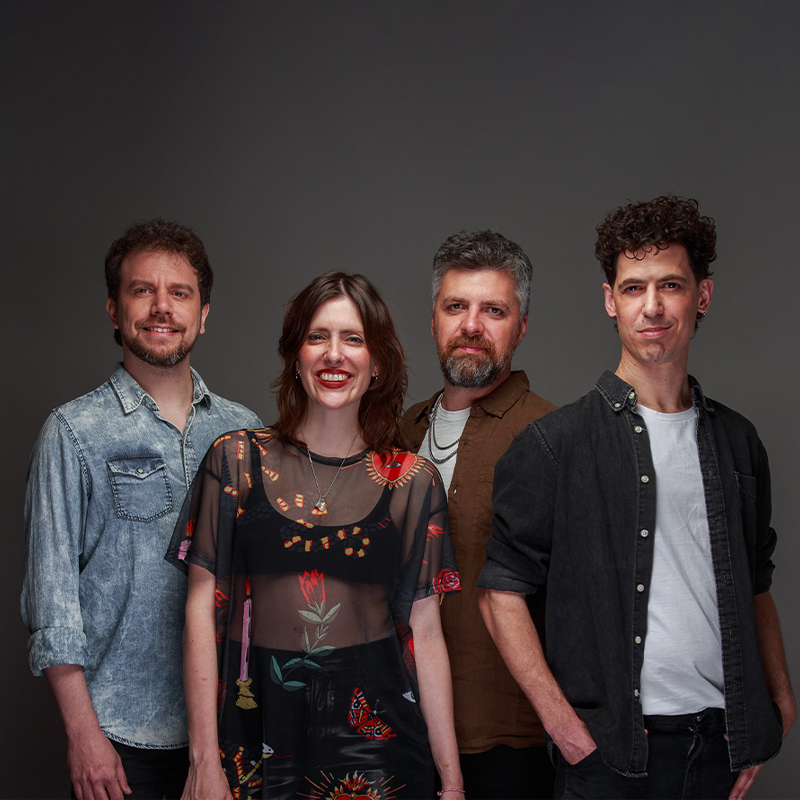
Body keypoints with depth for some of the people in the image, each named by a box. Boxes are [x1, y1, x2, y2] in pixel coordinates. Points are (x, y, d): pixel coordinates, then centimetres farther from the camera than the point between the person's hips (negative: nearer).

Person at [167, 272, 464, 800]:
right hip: (257, 728, 0)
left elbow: (425, 632, 3)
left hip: (374, 737, 1)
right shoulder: (236, 460, 0)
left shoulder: (414, 482, 2)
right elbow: (203, 607, -1)